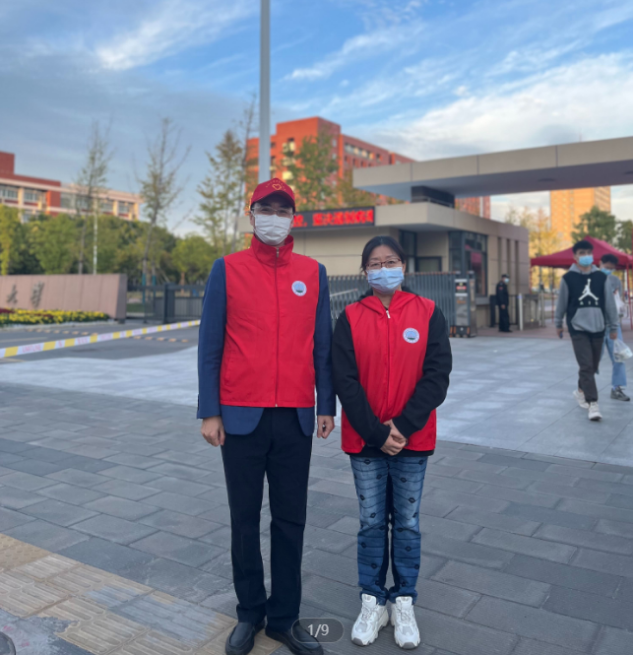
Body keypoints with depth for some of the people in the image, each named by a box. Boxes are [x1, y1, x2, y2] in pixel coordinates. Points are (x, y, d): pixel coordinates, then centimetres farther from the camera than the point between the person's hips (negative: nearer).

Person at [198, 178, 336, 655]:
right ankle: (250, 614, 28)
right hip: (242, 417, -1)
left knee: (291, 520, 9)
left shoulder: (313, 273, 7)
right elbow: (210, 345, 0)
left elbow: (323, 345, 9)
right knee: (245, 518, 10)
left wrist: (327, 406, 6)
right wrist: (210, 412, -4)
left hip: (296, 418, 2)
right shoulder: (228, 270, 1)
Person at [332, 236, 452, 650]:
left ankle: (404, 604, 28)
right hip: (364, 441, 0)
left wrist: (402, 426, -15)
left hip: (413, 440, 0)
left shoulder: (428, 314, -2)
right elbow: (345, 380, -7)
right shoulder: (350, 318, -2)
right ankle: (373, 602, 27)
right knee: (372, 522, 11)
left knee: (407, 522, 12)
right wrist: (376, 433, -14)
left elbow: (437, 375, -8)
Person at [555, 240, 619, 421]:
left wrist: (613, 326, 9)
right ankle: (593, 403, -11)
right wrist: (558, 323, 14)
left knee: (593, 366, 12)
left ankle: (581, 391, 36)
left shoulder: (601, 278, 3)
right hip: (578, 328, -3)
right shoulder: (568, 278, -3)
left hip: (598, 328, 3)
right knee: (586, 366, -11)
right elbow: (562, 302, 7)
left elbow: (610, 303, 7)